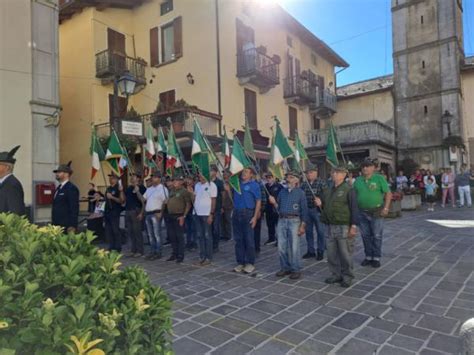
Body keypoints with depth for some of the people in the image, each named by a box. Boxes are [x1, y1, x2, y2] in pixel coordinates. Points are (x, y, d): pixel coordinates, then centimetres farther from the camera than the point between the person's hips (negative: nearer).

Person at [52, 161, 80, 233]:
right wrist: (53, 223, 17)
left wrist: (72, 227, -19)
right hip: (57, 226, 8)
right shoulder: (59, 188, 16)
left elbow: (74, 209, -17)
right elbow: (55, 207, 19)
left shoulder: (71, 188, -12)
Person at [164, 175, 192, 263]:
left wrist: (184, 216, -16)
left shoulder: (184, 191, -6)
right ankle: (174, 254, 24)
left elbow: (188, 205, -11)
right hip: (170, 216, 7)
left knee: (179, 236, -2)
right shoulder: (172, 190, 15)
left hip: (179, 216, -7)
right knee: (171, 236, 12)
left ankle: (180, 256, 7)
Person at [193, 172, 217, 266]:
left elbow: (213, 201, -9)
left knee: (207, 236, 0)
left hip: (206, 214, -6)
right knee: (199, 236, 10)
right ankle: (202, 257, 20)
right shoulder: (197, 185, 13)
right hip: (197, 213, 6)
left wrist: (211, 214, -14)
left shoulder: (211, 185, -6)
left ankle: (208, 258, 8)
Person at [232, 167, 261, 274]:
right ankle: (240, 262, 19)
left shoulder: (254, 185, -2)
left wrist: (255, 217, -11)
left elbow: (258, 201, -5)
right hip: (236, 213, 5)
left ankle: (250, 263, 10)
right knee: (238, 239, 9)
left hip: (247, 213, -5)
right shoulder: (237, 183, 11)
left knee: (249, 239, 0)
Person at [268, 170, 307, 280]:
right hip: (282, 220, 4)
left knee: (294, 247, -2)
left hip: (294, 221, -4)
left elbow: (304, 210, -1)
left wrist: (302, 225, -7)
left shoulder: (300, 192, 2)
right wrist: (274, 202, -5)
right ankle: (285, 268, 21)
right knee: (281, 247, 7)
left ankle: (296, 270, 9)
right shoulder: (282, 192, 13)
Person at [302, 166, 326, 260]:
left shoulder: (321, 183, -7)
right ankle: (310, 251, 25)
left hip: (317, 210, -5)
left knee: (320, 231, 4)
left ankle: (320, 252, 16)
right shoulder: (305, 184, 8)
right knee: (308, 231, 12)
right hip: (307, 210, 5)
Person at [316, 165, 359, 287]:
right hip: (330, 227, 6)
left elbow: (354, 208, -11)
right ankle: (336, 274, 25)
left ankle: (347, 277, 16)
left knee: (345, 254, 2)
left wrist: (353, 226, -16)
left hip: (343, 227, -6)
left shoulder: (348, 190, -6)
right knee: (332, 254, 12)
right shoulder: (327, 190, 14)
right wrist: (320, 204, 1)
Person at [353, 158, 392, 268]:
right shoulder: (358, 180, 8)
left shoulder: (379, 178, -4)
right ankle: (368, 257, 22)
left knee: (377, 236, 4)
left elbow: (388, 193, -5)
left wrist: (386, 207, -13)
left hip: (376, 212, -4)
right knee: (365, 236, 10)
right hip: (362, 212, 4)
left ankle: (376, 258, 15)